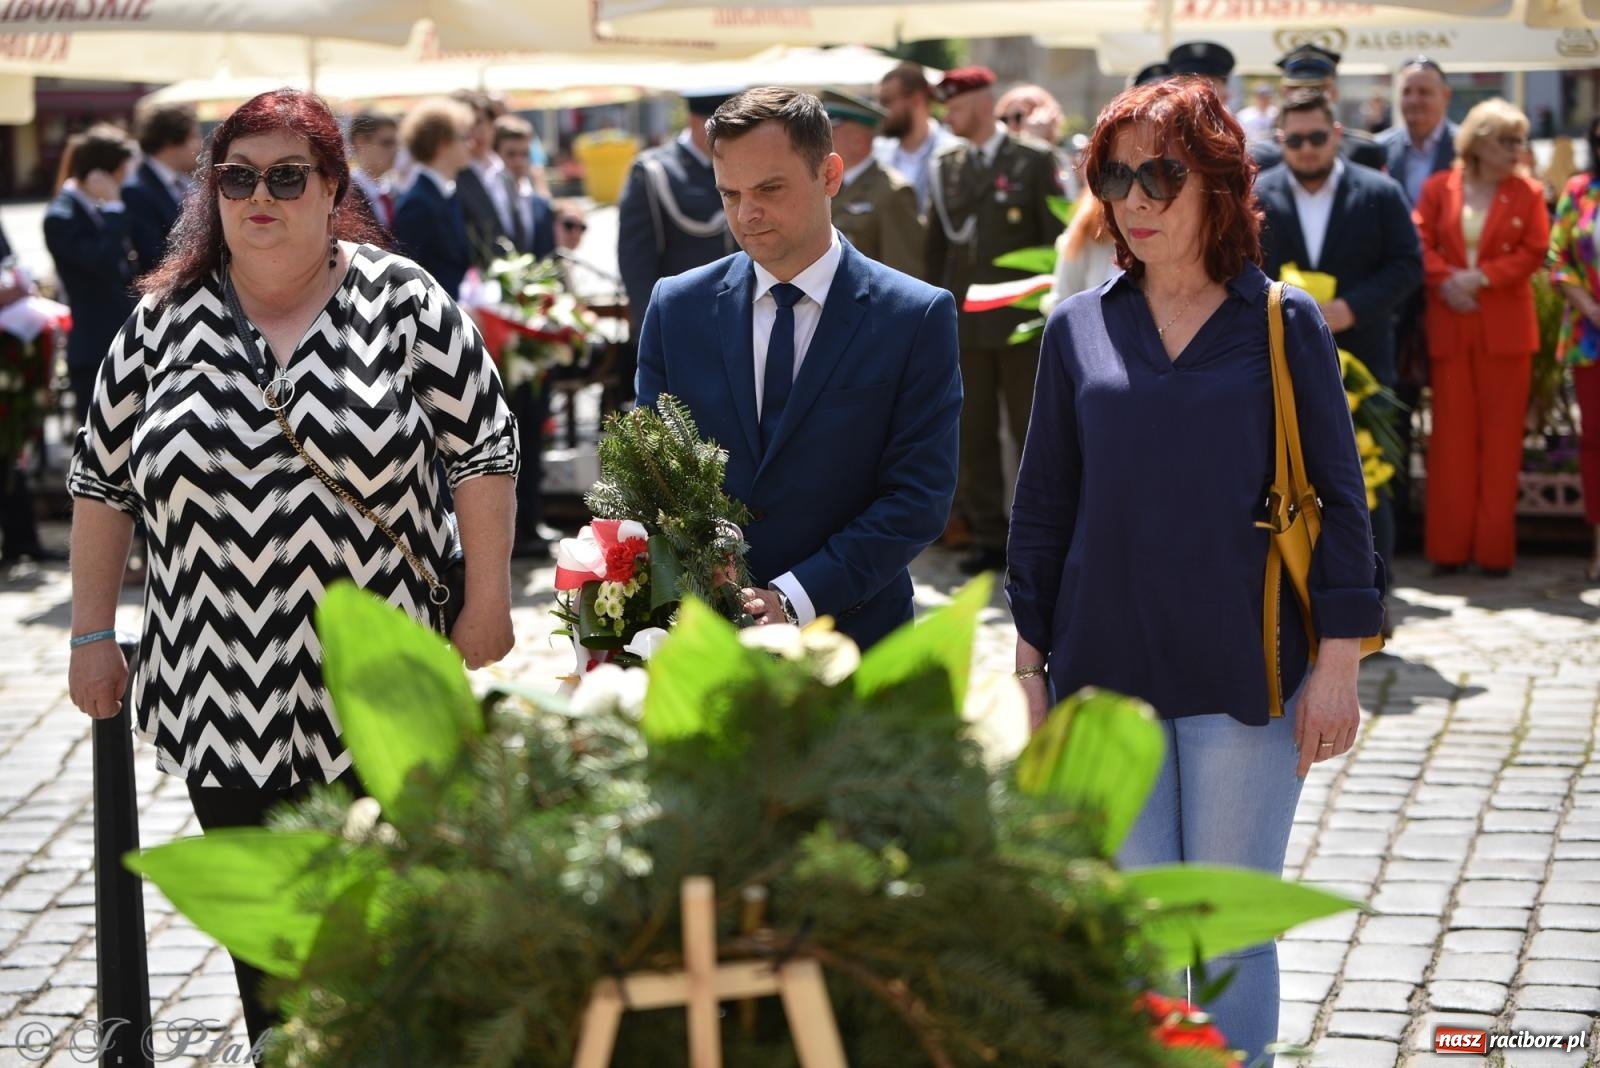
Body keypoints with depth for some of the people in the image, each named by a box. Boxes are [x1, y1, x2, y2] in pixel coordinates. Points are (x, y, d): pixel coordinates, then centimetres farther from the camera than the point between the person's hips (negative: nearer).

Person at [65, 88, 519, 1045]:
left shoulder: (403, 302, -4)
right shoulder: (167, 318, 5)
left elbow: (485, 447, -3)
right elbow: (103, 480, 11)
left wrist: (488, 602, -6)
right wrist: (92, 635, 9)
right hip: (221, 694, 3)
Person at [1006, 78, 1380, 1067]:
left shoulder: (1285, 324, 0)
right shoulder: (1079, 329, 6)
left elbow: (1338, 497, 1)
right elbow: (1044, 508, 10)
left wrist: (1338, 662, -4)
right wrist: (1031, 664, 8)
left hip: (1245, 677, -2)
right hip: (1106, 674, 2)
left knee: (1234, 932, 5)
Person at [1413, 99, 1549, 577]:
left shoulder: (1527, 192, 2)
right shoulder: (1438, 187, 5)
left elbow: (1534, 251, -5)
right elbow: (1421, 245, 1)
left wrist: (1482, 277, -16)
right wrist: (1445, 281, -16)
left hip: (1505, 326, -1)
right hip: (1450, 325, 1)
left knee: (1501, 435, 2)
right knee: (1451, 433, 4)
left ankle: (1494, 546, 8)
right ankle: (1448, 545, 10)